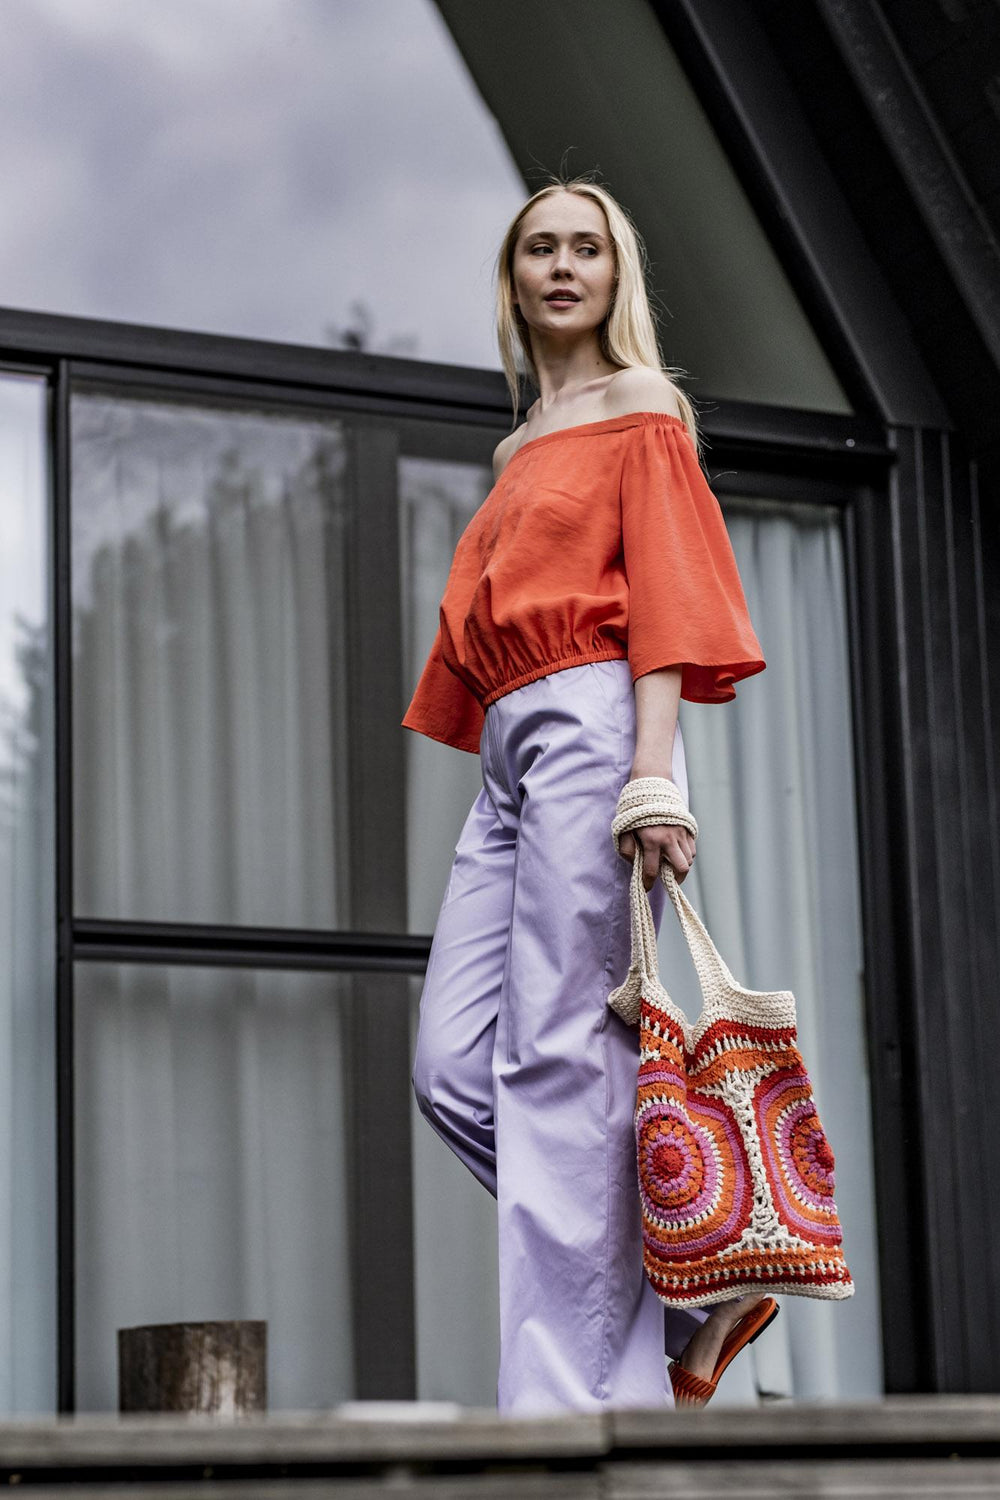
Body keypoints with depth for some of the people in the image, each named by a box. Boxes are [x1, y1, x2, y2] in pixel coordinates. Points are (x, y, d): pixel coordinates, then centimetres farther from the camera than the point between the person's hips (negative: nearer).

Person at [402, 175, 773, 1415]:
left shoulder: (641, 411, 5)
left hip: (591, 722, -8)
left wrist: (654, 764, -18)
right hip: (511, 754, 8)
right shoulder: (521, 450, 27)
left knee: (556, 1056, -14)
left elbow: (665, 586, -6)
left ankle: (570, 1397, -13)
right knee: (451, 1067, -4)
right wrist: (504, 769, 16)